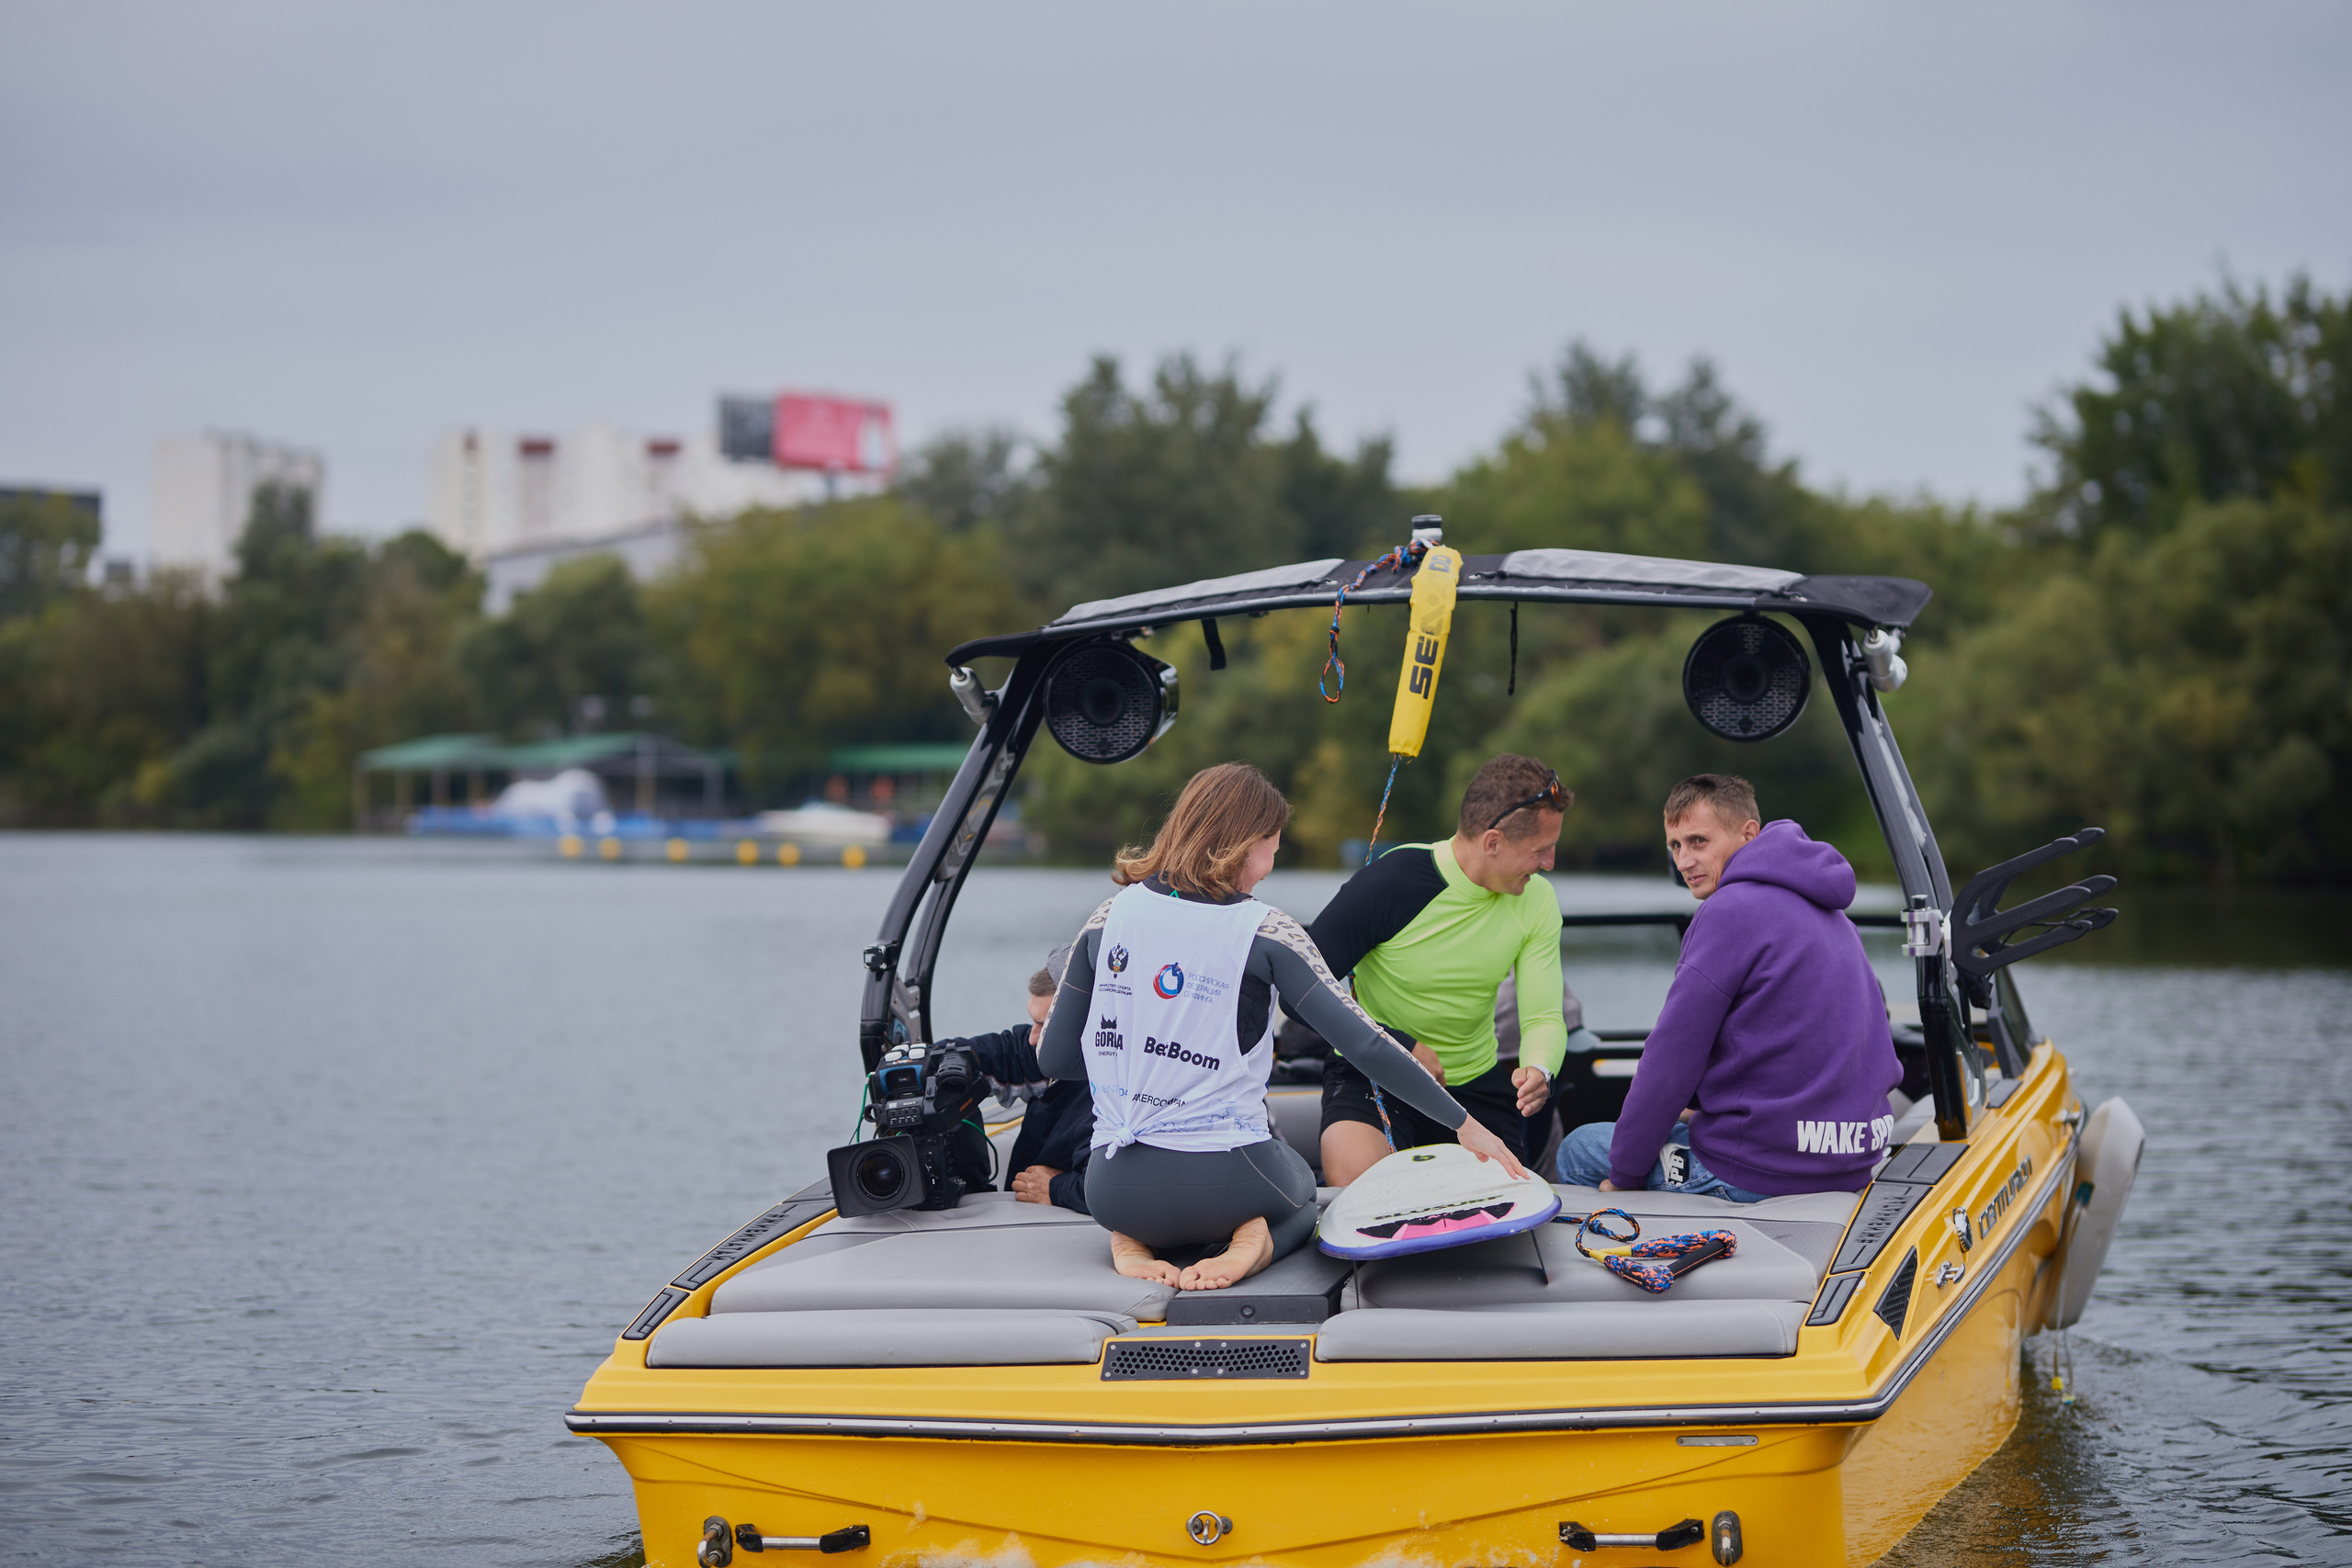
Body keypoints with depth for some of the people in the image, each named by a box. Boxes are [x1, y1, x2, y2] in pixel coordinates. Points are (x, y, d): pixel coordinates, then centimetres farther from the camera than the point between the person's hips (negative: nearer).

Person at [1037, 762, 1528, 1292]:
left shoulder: (1111, 917, 1)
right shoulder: (1265, 933, -8)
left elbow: (1053, 1056, 6)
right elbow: (1366, 1046, -9)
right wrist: (1464, 1124, -1)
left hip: (1114, 1190, 2)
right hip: (1223, 1183, -2)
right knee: (1301, 1184, 35)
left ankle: (1135, 1241, 4)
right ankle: (1255, 1241, -1)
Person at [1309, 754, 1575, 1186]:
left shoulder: (1536, 900, -4)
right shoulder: (1389, 883, -20)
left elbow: (1544, 1017, -9)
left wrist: (1538, 1069, -33)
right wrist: (1401, 1049, -21)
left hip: (1477, 1085, 5)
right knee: (1356, 1181, -33)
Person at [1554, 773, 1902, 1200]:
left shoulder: (1731, 909, -14)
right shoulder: (1828, 912, 14)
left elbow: (1672, 1057, -13)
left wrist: (1624, 1173, -3)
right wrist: (1700, 1107, 24)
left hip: (1764, 1170, -9)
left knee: (1578, 1152, 12)